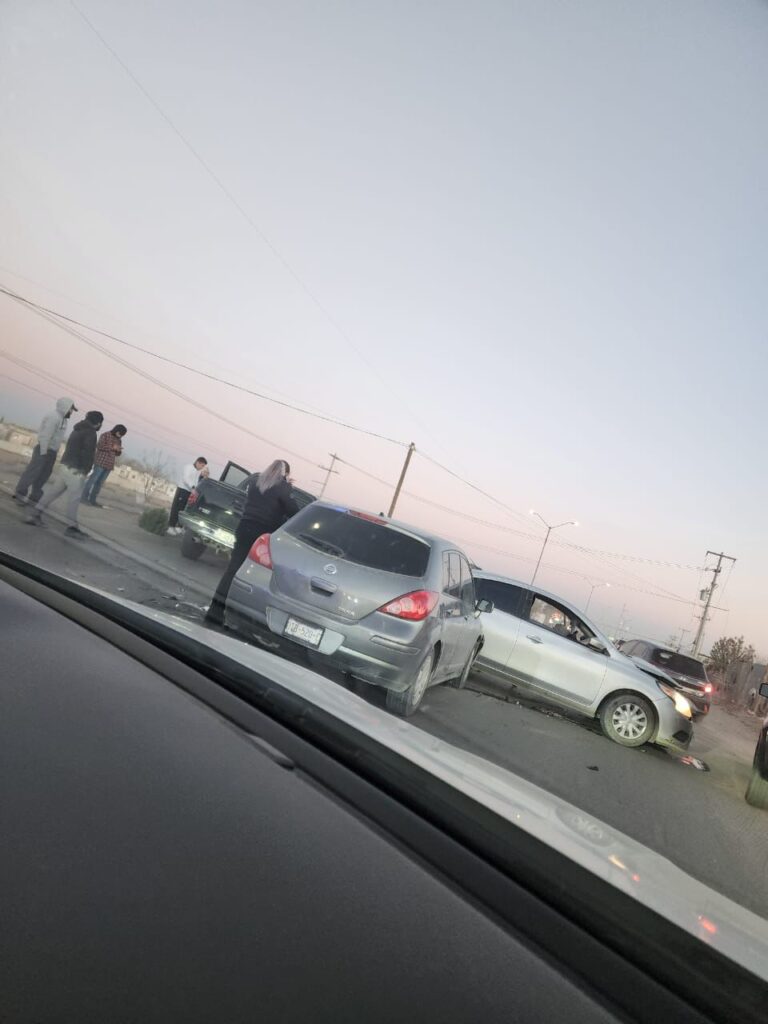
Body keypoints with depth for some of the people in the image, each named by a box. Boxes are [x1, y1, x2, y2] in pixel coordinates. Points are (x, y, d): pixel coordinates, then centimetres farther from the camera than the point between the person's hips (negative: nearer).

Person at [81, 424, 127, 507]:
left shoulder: (119, 440, 15)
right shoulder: (105, 435, -4)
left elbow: (117, 453, 20)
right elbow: (99, 446, -14)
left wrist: (118, 450, -3)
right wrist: (112, 447, -18)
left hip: (109, 464, 6)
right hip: (100, 462, -6)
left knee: (100, 482, 7)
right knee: (93, 479, -5)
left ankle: (92, 500, 11)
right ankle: (84, 497, 0)